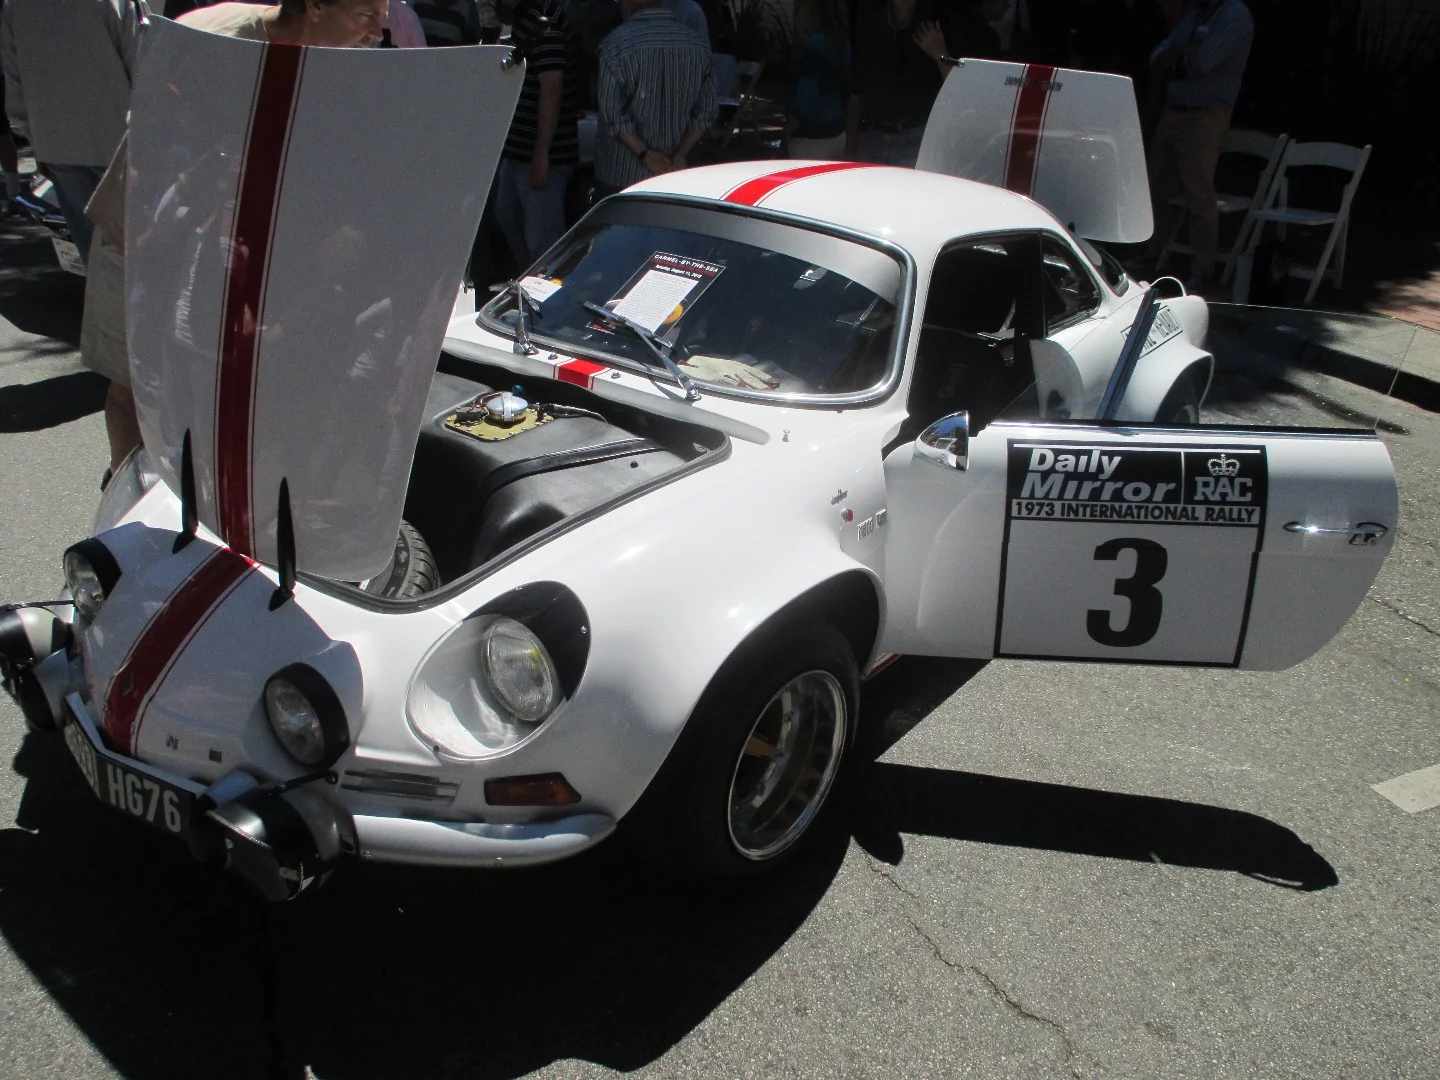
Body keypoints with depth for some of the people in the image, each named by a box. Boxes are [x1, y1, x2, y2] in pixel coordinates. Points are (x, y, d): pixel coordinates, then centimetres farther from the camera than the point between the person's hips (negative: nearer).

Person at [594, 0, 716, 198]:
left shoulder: (617, 43, -12)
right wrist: (680, 155, -3)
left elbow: (612, 112, -16)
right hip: (674, 175, 4)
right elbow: (706, 111, 1)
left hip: (620, 174, -4)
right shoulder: (698, 45, 2)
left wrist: (645, 153, -12)